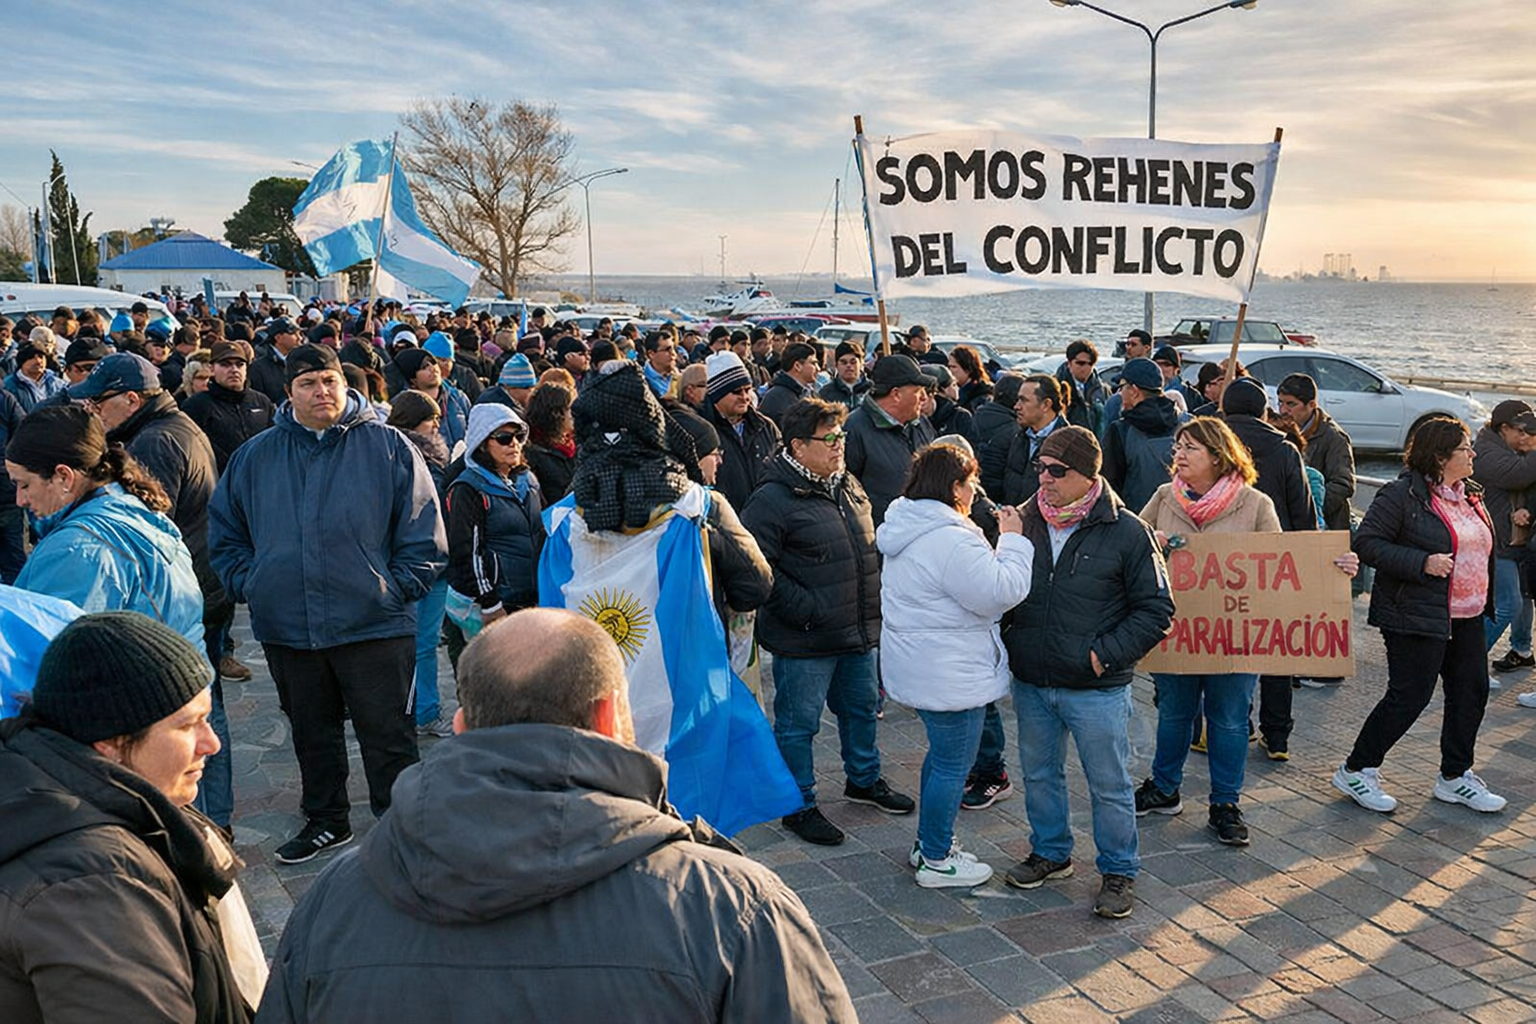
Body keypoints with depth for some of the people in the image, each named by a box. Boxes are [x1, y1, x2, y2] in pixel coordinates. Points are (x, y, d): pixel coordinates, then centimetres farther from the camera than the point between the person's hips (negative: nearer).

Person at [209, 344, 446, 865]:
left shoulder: (388, 446, -2)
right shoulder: (255, 456, 8)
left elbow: (424, 536, -2)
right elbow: (225, 533, 17)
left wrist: (394, 588, -9)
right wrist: (250, 585, 4)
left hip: (374, 625, -4)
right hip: (286, 627, 4)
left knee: (388, 734, 2)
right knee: (311, 733, 18)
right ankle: (325, 819, 36)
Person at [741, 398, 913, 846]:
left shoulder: (847, 484, 8)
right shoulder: (772, 500, -18)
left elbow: (868, 544, 22)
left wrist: (872, 602, 12)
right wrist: (805, 611, -20)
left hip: (859, 630, 8)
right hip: (805, 640, -8)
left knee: (862, 705, 23)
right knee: (799, 722, 5)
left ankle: (864, 779, 44)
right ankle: (800, 806, 22)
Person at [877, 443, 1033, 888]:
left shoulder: (906, 529, 9)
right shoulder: (951, 539, -24)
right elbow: (1001, 592, -23)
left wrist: (1002, 543, 11)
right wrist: (1013, 540, -12)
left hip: (918, 664, 11)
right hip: (949, 674, -10)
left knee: (943, 753, 23)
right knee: (953, 763, 3)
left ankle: (928, 843, 35)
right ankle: (936, 861, 16)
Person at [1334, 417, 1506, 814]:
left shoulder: (1470, 494, 13)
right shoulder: (1402, 495, -14)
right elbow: (1366, 543, -18)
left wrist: (1485, 602, 18)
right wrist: (1422, 563, -24)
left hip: (1466, 618, 9)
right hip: (1417, 617, -9)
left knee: (1471, 692, 11)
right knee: (1409, 697, -6)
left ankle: (1455, 776, 26)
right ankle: (1355, 771, 7)